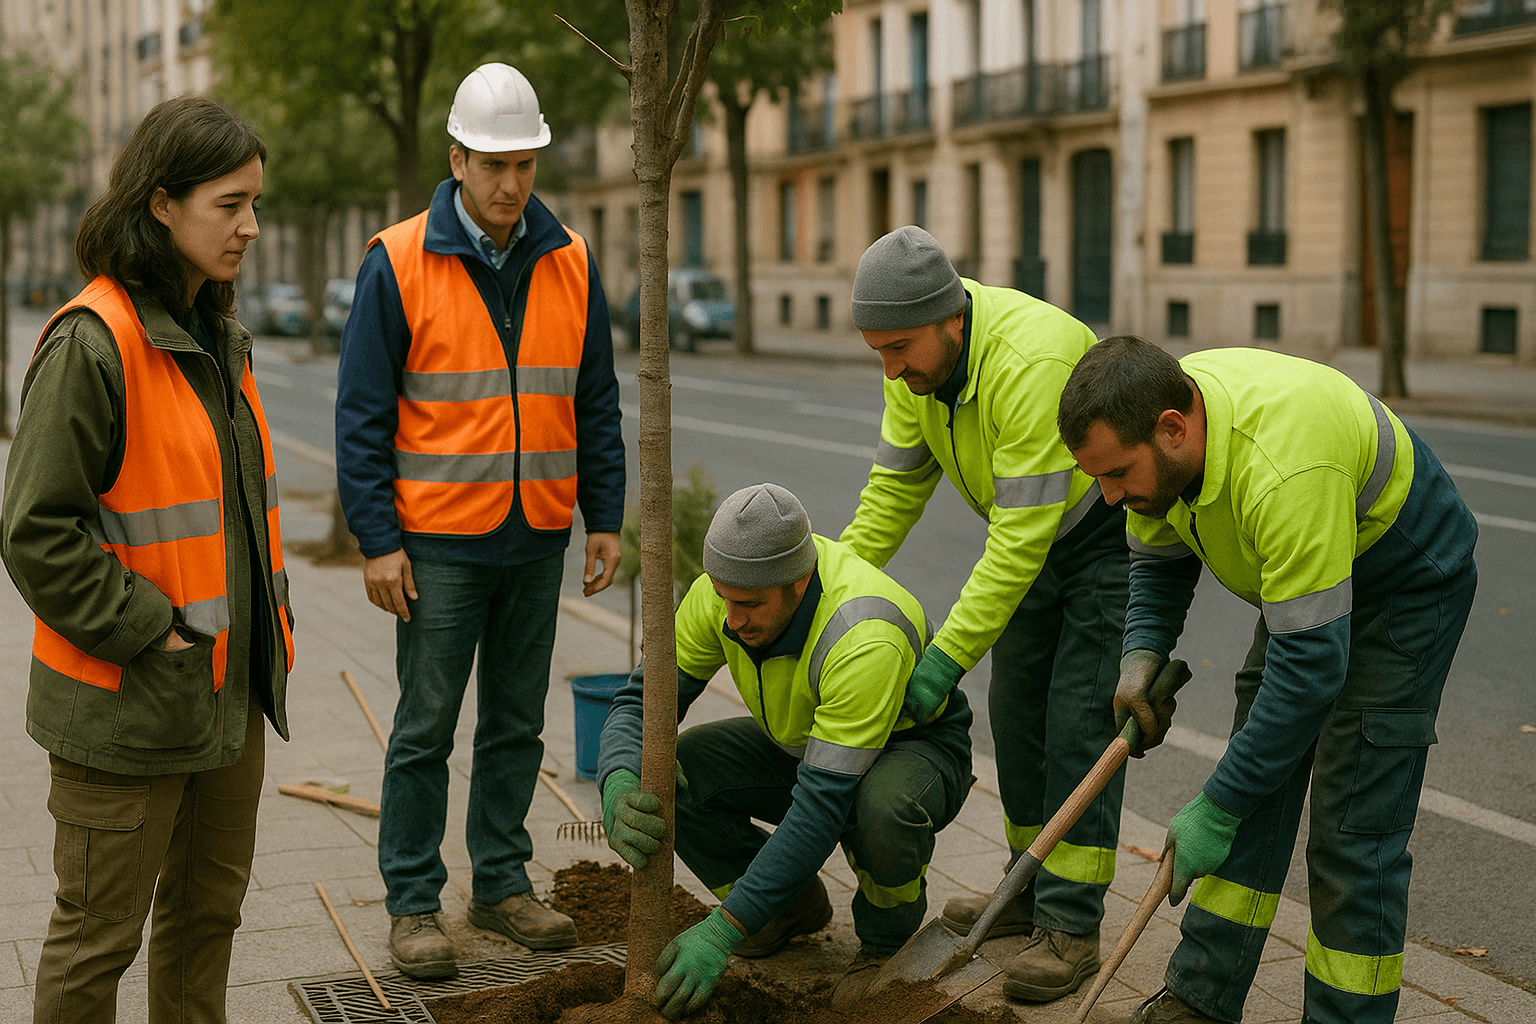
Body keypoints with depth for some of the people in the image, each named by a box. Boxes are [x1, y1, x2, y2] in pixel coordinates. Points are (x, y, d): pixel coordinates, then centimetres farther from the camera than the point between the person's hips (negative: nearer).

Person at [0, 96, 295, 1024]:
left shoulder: (219, 337, 10)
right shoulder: (92, 341, -18)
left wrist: (268, 620, 12)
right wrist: (147, 632, -18)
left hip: (230, 691, 8)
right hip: (127, 704, -8)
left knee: (210, 904, 20)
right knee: (99, 933, 5)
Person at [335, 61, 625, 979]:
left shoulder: (571, 264, 5)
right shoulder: (399, 264, -6)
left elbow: (596, 403, 11)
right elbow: (362, 413, -5)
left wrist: (605, 518, 6)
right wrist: (378, 541, -9)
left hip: (538, 539, 4)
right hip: (438, 540, -4)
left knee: (518, 723, 12)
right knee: (426, 729, 2)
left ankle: (503, 881, 24)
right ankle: (414, 902, 12)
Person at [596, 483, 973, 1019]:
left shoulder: (865, 640, -40)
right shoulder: (726, 589, -21)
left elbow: (822, 807, -40)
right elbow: (643, 700, -16)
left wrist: (722, 930, -41)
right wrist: (620, 788, -39)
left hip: (917, 748, -6)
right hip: (802, 745, 6)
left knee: (884, 808, -42)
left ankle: (885, 940, -6)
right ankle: (794, 905, 6)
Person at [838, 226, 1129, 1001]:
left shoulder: (1032, 362, -38)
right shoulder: (917, 358, -12)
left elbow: (1023, 534, -36)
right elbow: (897, 481, 1)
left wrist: (949, 655, -33)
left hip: (1118, 525, -8)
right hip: (1037, 532, 8)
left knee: (1079, 719, -12)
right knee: (1015, 706, 9)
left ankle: (1071, 927, -6)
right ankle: (1034, 887, 23)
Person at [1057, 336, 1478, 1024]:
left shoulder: (1283, 471, -42)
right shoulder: (1150, 422, -16)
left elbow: (1312, 664, -38)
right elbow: (1159, 554, 5)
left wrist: (1215, 809, -32)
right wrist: (1142, 656, -13)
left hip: (1409, 585, -8)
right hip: (1300, 579, 8)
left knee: (1354, 828, -11)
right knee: (1255, 792, 7)